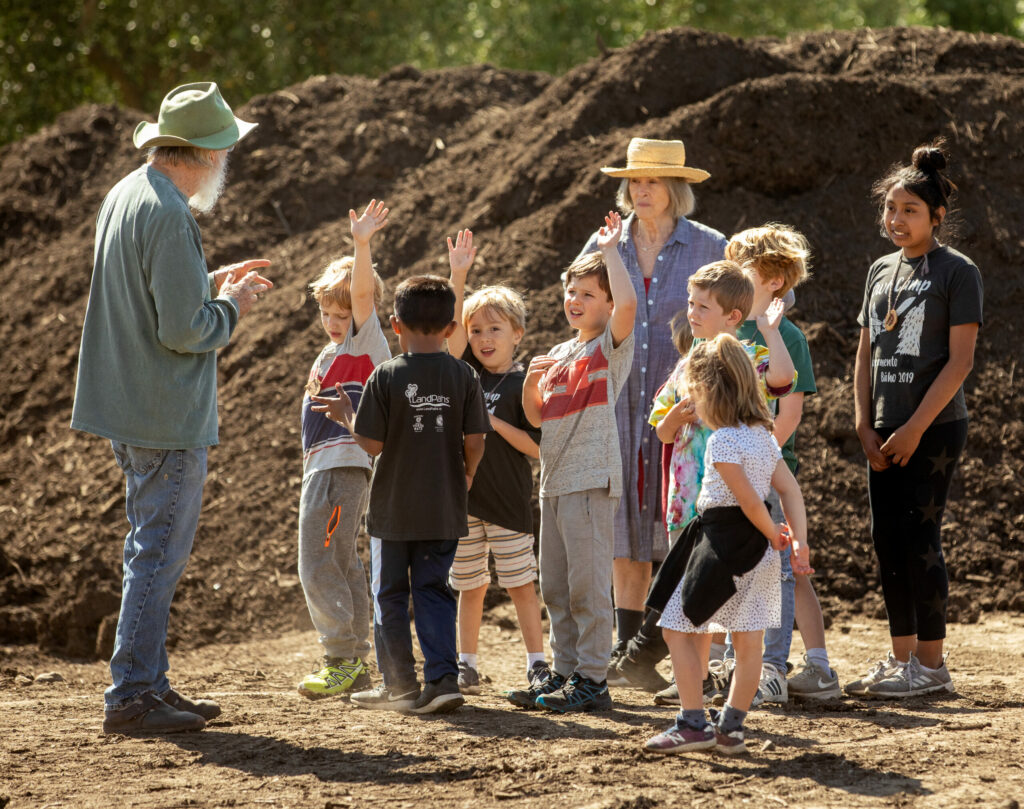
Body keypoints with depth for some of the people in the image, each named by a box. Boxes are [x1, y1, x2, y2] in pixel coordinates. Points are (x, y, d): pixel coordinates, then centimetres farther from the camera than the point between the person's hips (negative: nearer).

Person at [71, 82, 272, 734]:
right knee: (160, 552, -5)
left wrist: (212, 284, 18)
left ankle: (149, 685, 23)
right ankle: (132, 697, -3)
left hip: (129, 411, 10)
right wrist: (232, 308, -5)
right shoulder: (169, 216, -20)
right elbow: (184, 330, -23)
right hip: (169, 417, -10)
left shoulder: (123, 197, 11)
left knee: (154, 550, 17)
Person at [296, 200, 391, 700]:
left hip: (342, 466, -10)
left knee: (318, 567, -12)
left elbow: (362, 292, -23)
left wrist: (361, 246, -37)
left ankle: (342, 660, -9)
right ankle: (354, 667, 16)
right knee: (341, 566, 12)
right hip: (323, 468, 10)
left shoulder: (365, 341, -4)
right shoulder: (333, 352, 21)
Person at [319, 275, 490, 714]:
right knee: (433, 591, 9)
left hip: (393, 509, -2)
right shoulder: (463, 376, -4)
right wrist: (466, 475, 17)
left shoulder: (386, 376, -10)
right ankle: (443, 678, -4)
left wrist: (346, 415, 6)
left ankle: (399, 686, 12)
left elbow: (372, 443, -12)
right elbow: (475, 440, -3)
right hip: (443, 509, 2)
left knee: (390, 595, 10)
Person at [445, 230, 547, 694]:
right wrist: (458, 276, -16)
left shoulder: (521, 385, -5)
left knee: (520, 585, 0)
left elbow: (537, 447, -9)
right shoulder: (468, 371, 6)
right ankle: (466, 667, 16)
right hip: (462, 495, 4)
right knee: (469, 586, 10)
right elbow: (451, 325, -7)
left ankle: (538, 665, 5)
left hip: (507, 499, -4)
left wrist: (493, 422, -16)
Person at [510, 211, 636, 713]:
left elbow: (628, 302, -24)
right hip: (554, 480, 8)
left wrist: (610, 249, -16)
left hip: (591, 479, -8)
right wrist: (532, 380, 2)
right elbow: (536, 416, 21)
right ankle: (563, 672, 18)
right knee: (556, 587, 11)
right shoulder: (560, 354, 18)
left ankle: (592, 679, -4)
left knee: (587, 585, -7)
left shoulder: (612, 346, -3)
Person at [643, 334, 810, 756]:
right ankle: (731, 725, 14)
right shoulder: (763, 434, 9)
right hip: (755, 549, 9)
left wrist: (774, 535, -3)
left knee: (678, 628, 0)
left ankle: (693, 723, -2)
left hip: (725, 544, -9)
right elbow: (790, 488, 6)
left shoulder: (722, 440, -16)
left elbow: (749, 501, -19)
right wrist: (799, 542, 1)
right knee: (748, 640, 9)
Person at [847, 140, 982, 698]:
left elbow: (960, 360, -12)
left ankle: (931, 665, -1)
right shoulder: (881, 271, 13)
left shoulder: (957, 272, -6)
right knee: (887, 541, 7)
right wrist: (865, 426, 4)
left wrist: (915, 428, -15)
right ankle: (901, 658, 15)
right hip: (886, 432, 7)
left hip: (934, 428, -7)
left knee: (918, 538, -8)